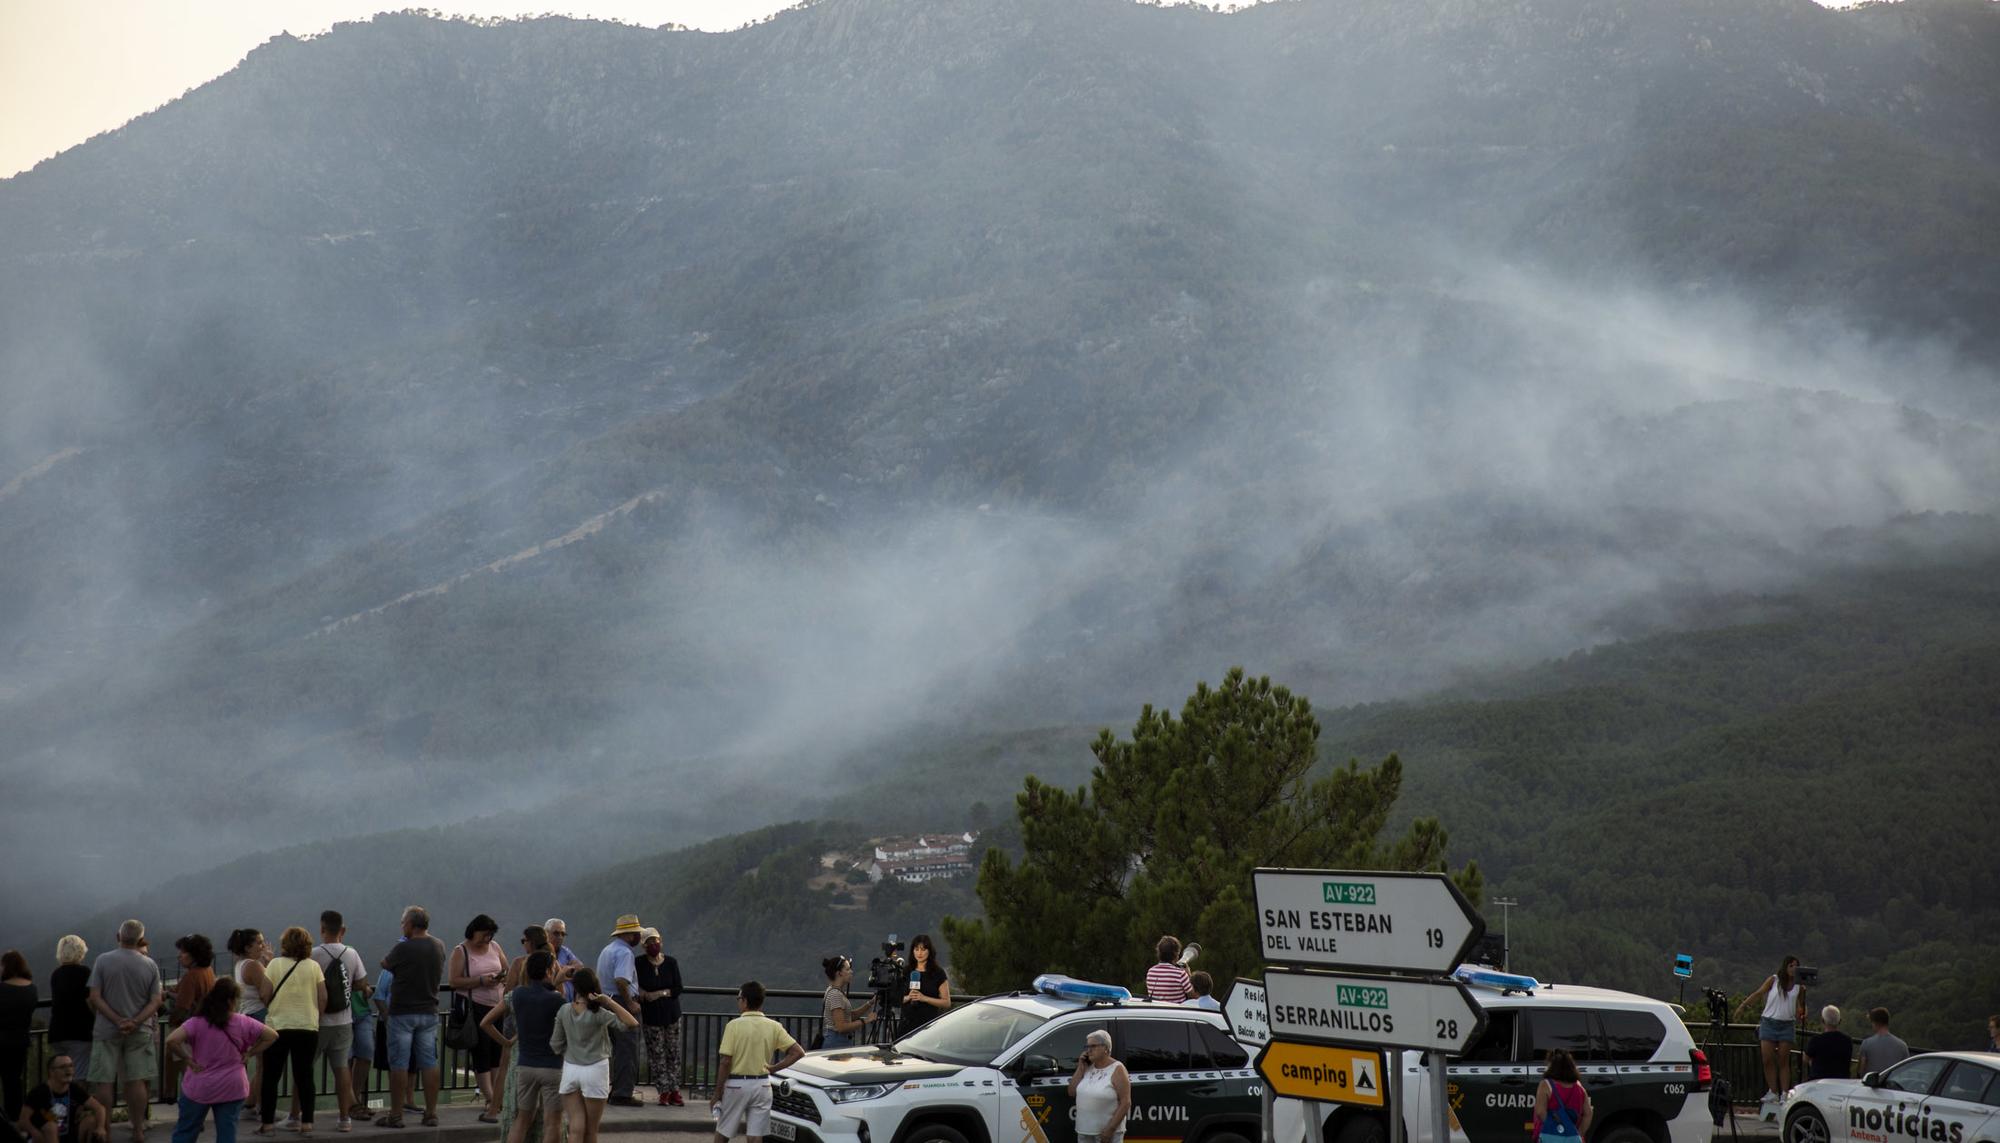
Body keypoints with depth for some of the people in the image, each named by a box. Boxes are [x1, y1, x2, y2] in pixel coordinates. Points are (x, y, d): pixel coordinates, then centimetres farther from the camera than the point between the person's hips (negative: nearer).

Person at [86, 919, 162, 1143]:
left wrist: (117, 1021, -10)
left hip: (107, 1030, -2)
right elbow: (155, 1001, -3)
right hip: (139, 1032, 2)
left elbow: (95, 998, -9)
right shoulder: (150, 965, -1)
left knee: (104, 1082, 3)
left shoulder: (102, 961, -5)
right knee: (136, 1081, 8)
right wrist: (135, 1022, -10)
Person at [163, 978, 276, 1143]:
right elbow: (272, 1035, -1)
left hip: (199, 1088, -1)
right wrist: (248, 1054, 2)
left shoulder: (196, 1023, -12)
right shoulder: (243, 1023, -6)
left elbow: (171, 1041, -24)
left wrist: (188, 1060, -11)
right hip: (232, 1089, 1)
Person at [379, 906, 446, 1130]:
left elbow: (385, 963, 1)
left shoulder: (403, 948, -16)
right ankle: (431, 1114, 9)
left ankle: (396, 1115, 1)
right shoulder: (439, 947, 2)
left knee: (399, 1065, 0)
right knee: (429, 1063, 7)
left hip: (403, 1012, -5)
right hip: (429, 1012, 5)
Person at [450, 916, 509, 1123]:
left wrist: (505, 978, -3)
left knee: (497, 1053, 3)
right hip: (475, 1007, -4)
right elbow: (455, 982, -10)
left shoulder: (494, 948, 13)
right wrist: (480, 981, -18)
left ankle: (495, 1104, 9)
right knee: (481, 1053, -3)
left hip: (498, 1005, 4)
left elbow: (508, 970, 20)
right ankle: (491, 1100, 0)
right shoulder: (461, 952, -1)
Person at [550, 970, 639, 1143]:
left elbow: (555, 1045, 5)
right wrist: (608, 1001, -24)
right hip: (595, 1071, -3)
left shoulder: (564, 1011, -3)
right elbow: (632, 1023, -24)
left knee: (576, 1129, 0)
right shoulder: (597, 1014, -15)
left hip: (570, 1070, 3)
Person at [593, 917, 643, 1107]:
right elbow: (621, 980, -29)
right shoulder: (624, 953, -15)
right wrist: (631, 1004, -20)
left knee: (619, 1049, 17)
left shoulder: (607, 950, 17)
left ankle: (618, 1091, 22)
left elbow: (599, 979, 24)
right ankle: (623, 1094, -4)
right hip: (622, 1004, -10)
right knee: (627, 1050, -5)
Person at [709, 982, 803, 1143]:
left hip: (736, 1084, -3)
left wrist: (717, 1095, -6)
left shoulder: (734, 1025, -10)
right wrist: (775, 1068, 3)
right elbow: (798, 1052, -3)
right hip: (762, 1084, 3)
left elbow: (725, 1062, -11)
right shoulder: (773, 1027, 0)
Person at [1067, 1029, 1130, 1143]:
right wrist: (1080, 1069, 1)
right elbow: (1072, 1093, 10)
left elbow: (1125, 1103, -14)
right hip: (1084, 1131, 7)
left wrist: (1110, 1129, -20)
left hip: (1107, 1132, -7)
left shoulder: (1117, 1070, -10)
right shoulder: (1088, 1068, 10)